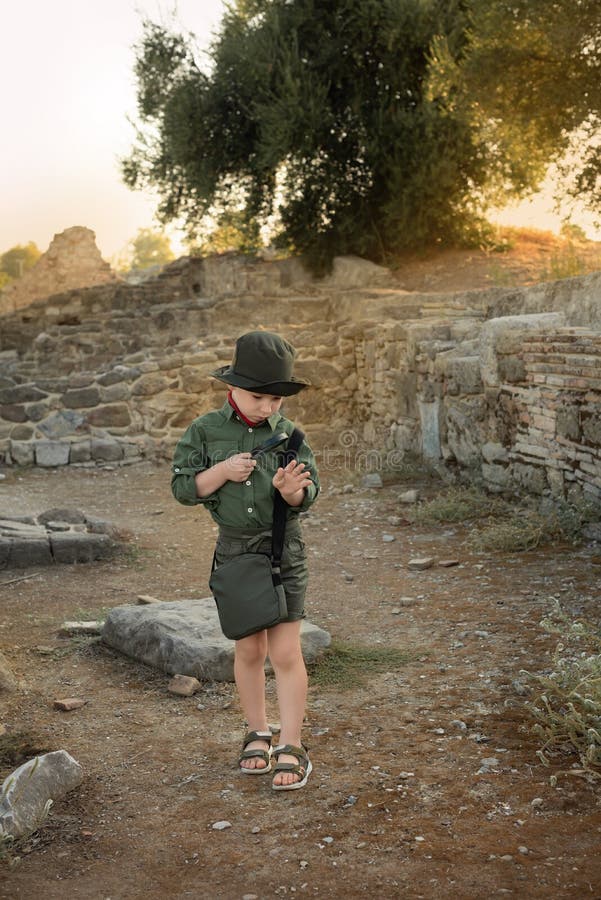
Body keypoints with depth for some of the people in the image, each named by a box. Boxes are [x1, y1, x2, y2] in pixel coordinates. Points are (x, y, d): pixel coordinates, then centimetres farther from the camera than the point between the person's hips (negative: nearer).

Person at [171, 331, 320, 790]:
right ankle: (258, 733, 30)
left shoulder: (289, 434, -4)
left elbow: (308, 496, -5)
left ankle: (292, 747, 7)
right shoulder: (206, 430, -3)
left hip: (283, 549, -1)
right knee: (249, 649, 12)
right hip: (234, 548, 1)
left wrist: (291, 488, -28)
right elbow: (183, 487, -3)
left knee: (286, 652, -3)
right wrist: (222, 471, -18)